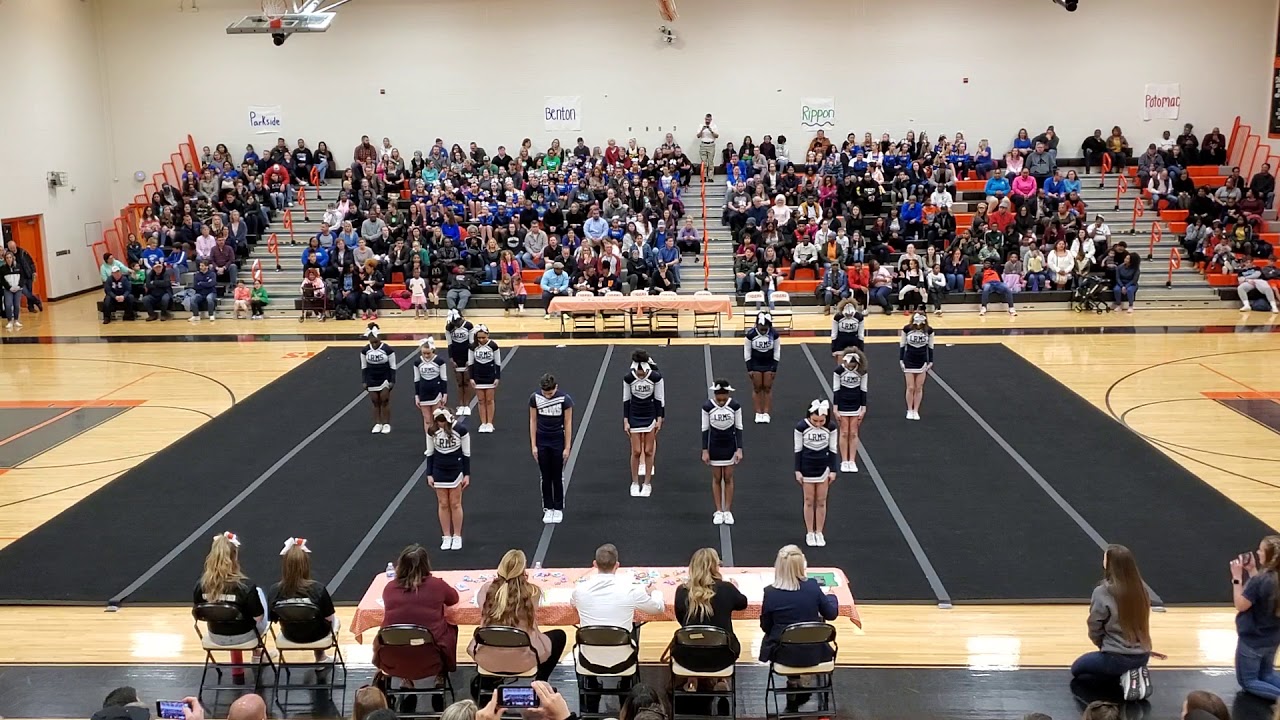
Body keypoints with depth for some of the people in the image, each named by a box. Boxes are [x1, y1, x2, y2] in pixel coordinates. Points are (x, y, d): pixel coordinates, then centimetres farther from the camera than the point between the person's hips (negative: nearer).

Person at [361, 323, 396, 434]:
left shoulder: (388, 349, -12)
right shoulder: (365, 350, -3)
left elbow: (393, 367, -7)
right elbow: (363, 367, 5)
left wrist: (392, 381, -9)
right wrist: (364, 382, 2)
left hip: (385, 379, -3)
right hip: (372, 380, 3)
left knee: (385, 401, -2)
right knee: (375, 402, 6)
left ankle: (386, 424, 6)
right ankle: (378, 424, 14)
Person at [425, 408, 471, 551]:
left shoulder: (460, 429, -14)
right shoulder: (432, 431, -7)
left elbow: (466, 453, -6)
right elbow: (429, 453, 3)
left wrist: (467, 474, -5)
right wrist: (429, 474, 1)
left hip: (456, 470, -2)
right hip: (439, 471, 2)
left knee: (455, 504, 4)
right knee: (442, 504, 6)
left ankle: (457, 536, 14)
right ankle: (446, 537, 15)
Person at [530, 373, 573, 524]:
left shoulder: (565, 399, -15)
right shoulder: (534, 398, -8)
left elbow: (568, 423, -9)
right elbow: (533, 421, 0)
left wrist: (567, 447, -8)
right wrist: (533, 445, -2)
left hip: (558, 441, -2)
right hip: (542, 442, 2)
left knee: (558, 477, 5)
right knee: (545, 477, 7)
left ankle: (558, 509, 15)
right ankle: (548, 509, 15)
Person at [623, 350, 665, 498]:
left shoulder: (656, 377, -12)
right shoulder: (628, 378, -9)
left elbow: (660, 399, -3)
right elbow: (626, 400, -1)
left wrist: (659, 419, -4)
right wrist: (625, 421, -2)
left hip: (651, 416, 0)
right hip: (634, 417, 1)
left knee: (648, 451, 2)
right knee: (636, 452, 0)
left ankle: (647, 483, 12)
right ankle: (635, 483, 13)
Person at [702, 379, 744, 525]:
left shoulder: (735, 406, -12)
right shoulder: (707, 407, -13)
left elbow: (739, 428, -5)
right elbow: (705, 429, -5)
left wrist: (739, 449, -8)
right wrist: (705, 451, -6)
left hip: (730, 445, 0)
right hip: (714, 446, 0)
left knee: (728, 478, 5)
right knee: (716, 478, 6)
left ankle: (728, 511, 13)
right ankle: (719, 511, 14)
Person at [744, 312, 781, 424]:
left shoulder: (774, 334, -15)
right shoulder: (751, 334, -17)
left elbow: (777, 352, -6)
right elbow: (747, 352, -8)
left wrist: (774, 368, -6)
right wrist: (749, 369, -9)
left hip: (769, 364, 0)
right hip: (755, 364, 0)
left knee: (768, 388, 1)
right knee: (757, 388, 2)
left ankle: (766, 413, 7)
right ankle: (758, 413, 8)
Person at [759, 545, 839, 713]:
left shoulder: (770, 592, -15)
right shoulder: (812, 587, -13)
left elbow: (765, 627, -4)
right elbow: (831, 614, 1)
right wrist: (831, 597, 22)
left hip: (783, 653, 0)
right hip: (812, 653, 0)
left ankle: (794, 689, 36)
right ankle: (798, 690, 37)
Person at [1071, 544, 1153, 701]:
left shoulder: (1102, 592, -21)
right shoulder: (1140, 588, -4)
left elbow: (1094, 629, -9)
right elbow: (1141, 621, 8)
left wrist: (1102, 645, 12)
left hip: (1117, 658, -6)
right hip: (1143, 655, 7)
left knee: (1077, 669, 21)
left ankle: (1122, 677, 0)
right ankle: (1135, 673, 8)